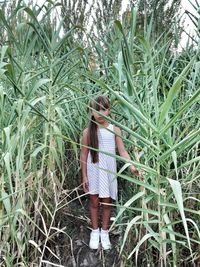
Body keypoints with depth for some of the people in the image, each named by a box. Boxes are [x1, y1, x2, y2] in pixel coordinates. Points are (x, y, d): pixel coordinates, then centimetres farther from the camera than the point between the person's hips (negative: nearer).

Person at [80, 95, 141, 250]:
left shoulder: (115, 130, -4)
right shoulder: (88, 132, -5)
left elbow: (122, 151, -6)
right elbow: (84, 155, -1)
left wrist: (132, 166, -21)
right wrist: (84, 176, -1)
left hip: (108, 172, 0)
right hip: (93, 172, 0)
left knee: (107, 202, 10)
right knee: (94, 202, 10)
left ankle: (105, 232, 28)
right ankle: (95, 231, 29)